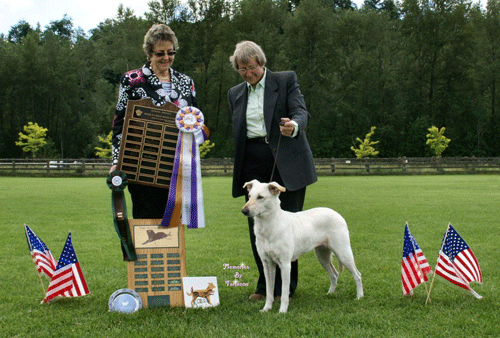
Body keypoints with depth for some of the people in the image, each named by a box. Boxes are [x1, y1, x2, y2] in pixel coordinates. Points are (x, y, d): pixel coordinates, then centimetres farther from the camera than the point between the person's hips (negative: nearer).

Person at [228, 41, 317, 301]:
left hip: (286, 163, -4)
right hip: (253, 166, 4)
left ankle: (286, 286, 10)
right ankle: (265, 284, 15)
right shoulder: (235, 94, 15)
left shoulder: (286, 81, 3)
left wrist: (294, 126, -34)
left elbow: (301, 112, -11)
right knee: (256, 226, 2)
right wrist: (240, 169, 14)